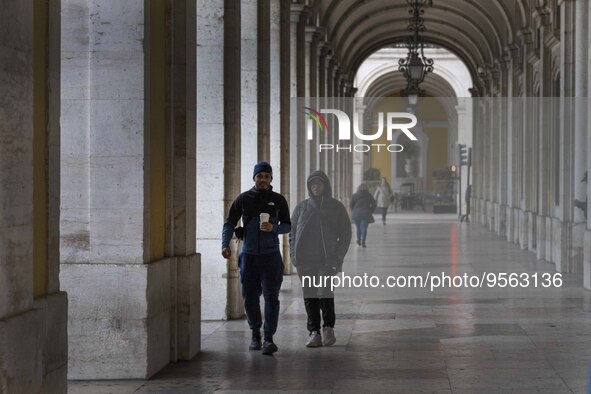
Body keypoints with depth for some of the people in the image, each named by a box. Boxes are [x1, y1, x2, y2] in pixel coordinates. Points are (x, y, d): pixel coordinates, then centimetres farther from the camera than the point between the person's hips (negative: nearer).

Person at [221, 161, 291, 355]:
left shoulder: (278, 200, 3)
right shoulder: (243, 199, 3)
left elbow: (287, 225, 7)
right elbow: (229, 223, 4)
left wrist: (273, 228, -14)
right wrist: (225, 245, -11)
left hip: (271, 254, -1)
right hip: (249, 254, 1)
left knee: (271, 296, -9)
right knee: (250, 296, 6)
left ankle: (269, 338, -11)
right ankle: (255, 335, 23)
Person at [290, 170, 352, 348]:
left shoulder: (336, 207, 6)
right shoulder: (302, 207, 12)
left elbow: (345, 233, 5)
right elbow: (292, 231, 16)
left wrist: (338, 256, -5)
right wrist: (294, 254, 3)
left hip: (326, 260, -3)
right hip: (305, 261, 3)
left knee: (324, 292, -18)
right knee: (310, 296, 0)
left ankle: (328, 327, 0)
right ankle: (314, 332, 4)